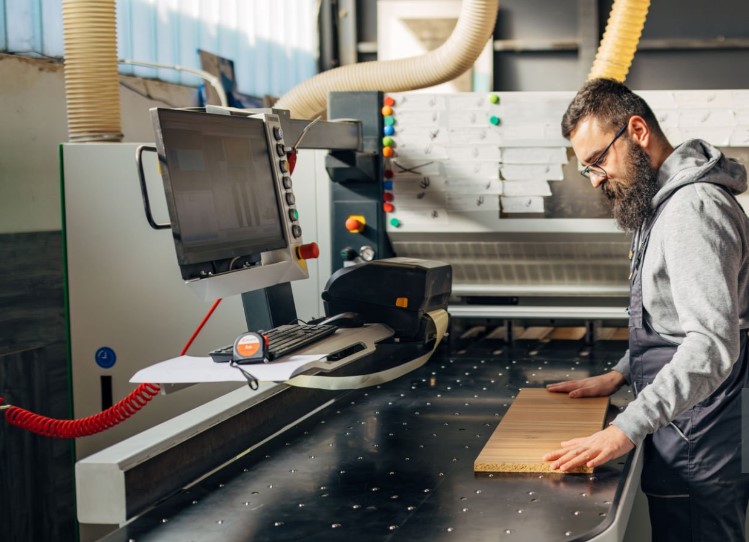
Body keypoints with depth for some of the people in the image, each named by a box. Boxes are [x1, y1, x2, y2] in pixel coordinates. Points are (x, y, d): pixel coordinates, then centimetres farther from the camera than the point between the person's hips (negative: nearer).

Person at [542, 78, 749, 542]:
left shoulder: (694, 208, -20)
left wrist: (627, 429, -32)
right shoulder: (665, 201, 14)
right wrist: (621, 374, 14)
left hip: (700, 451, -10)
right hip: (690, 435, 10)